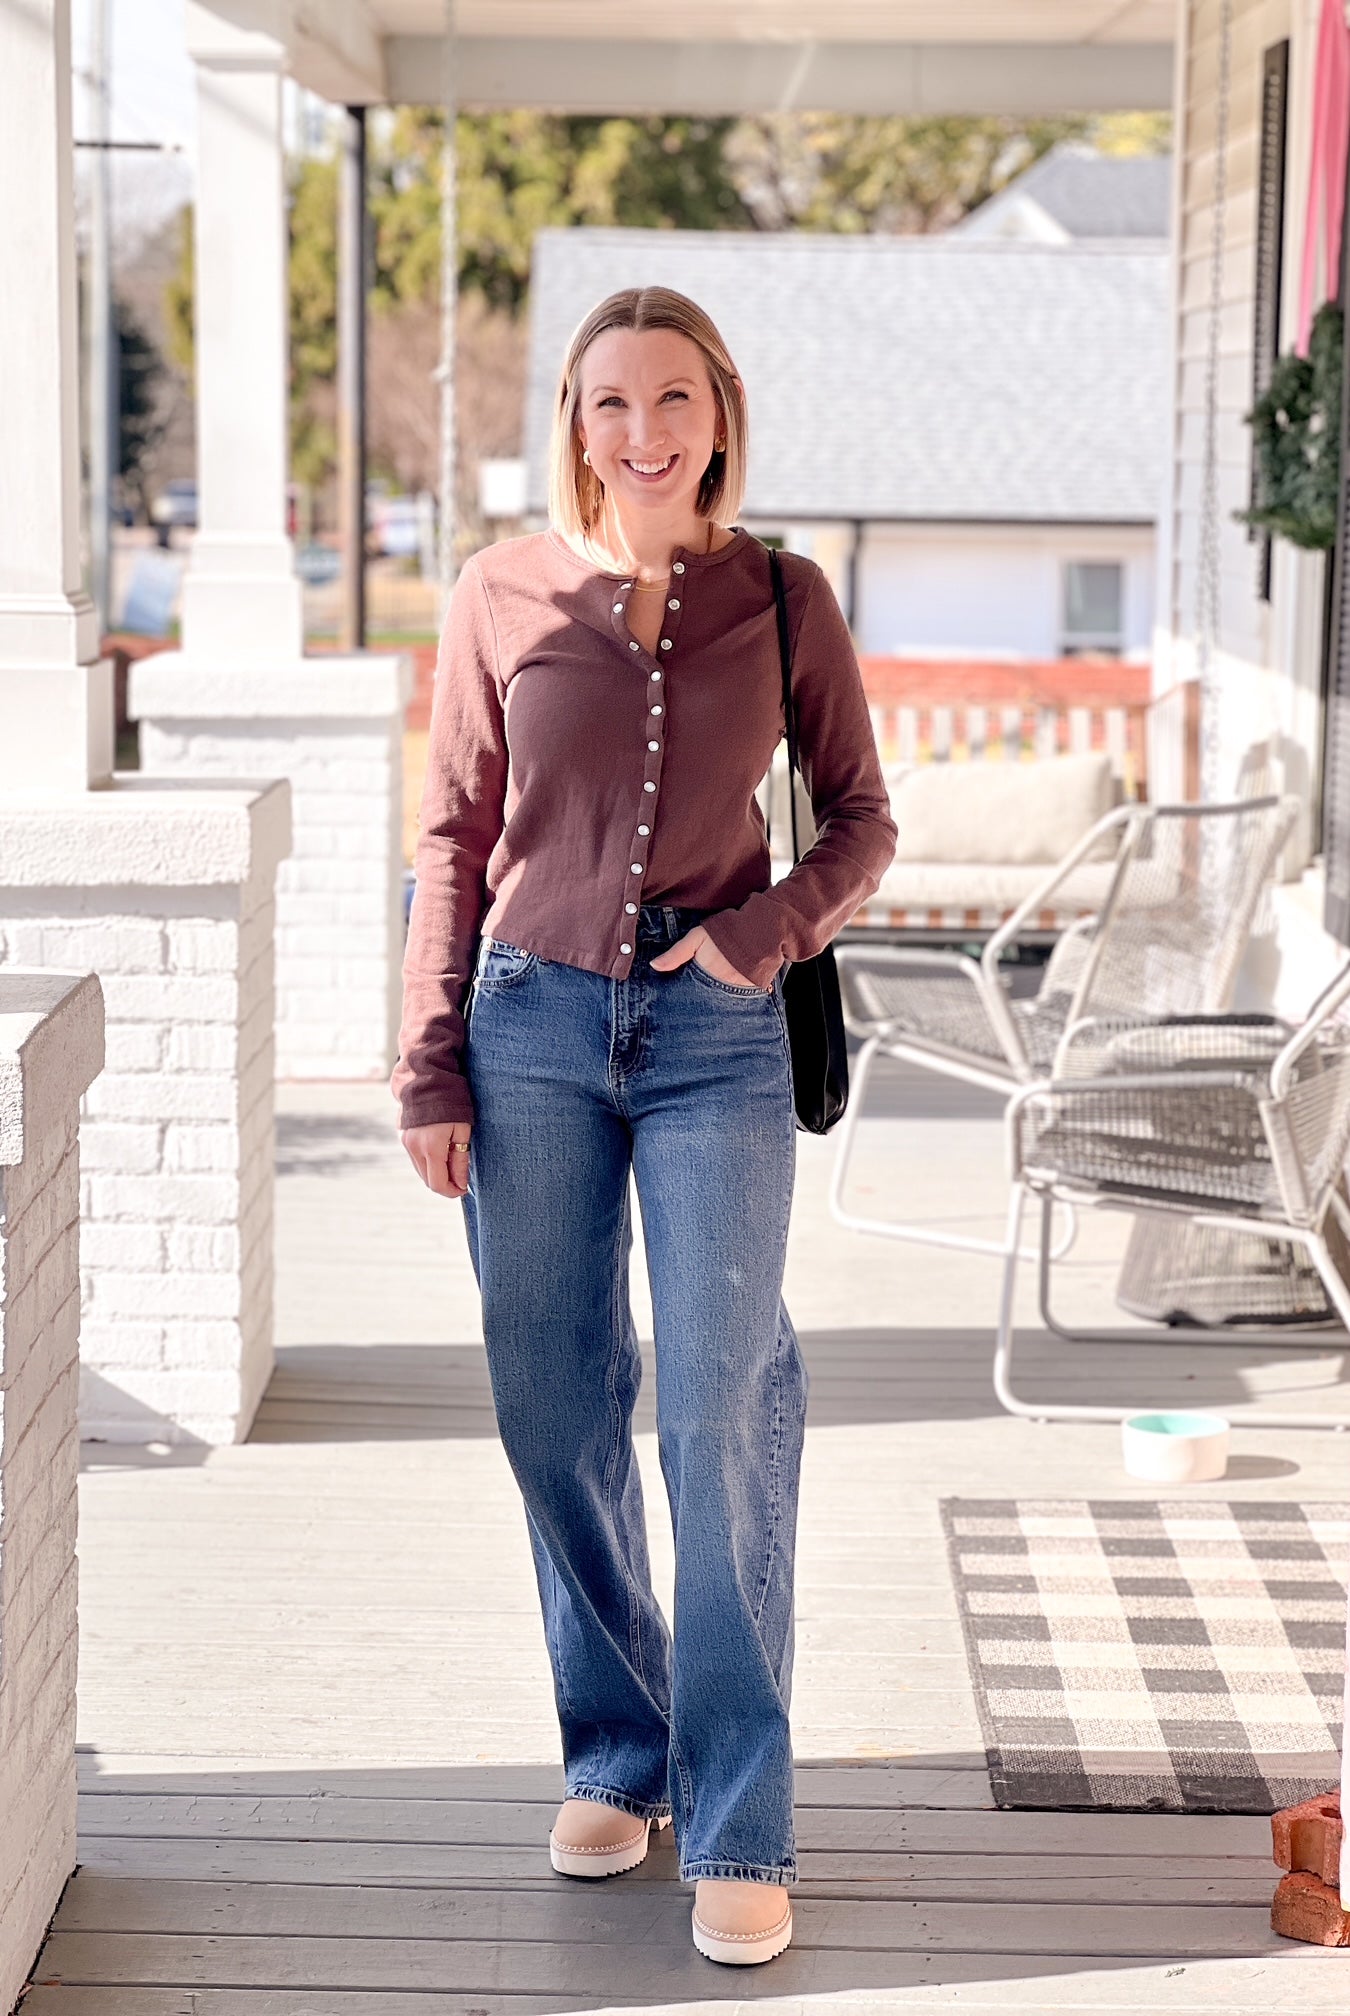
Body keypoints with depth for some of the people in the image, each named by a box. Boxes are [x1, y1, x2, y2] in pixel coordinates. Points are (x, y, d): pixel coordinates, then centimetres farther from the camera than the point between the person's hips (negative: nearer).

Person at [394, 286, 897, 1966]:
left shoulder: (781, 600, 2)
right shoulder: (503, 597, 2)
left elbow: (862, 821, 8)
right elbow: (453, 842, 5)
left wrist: (772, 927, -11)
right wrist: (429, 1071, 1)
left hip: (715, 1039, -1)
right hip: (535, 1025, 1)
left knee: (722, 1417, -6)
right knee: (555, 1415, 6)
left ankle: (737, 1827, 3)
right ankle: (618, 1755, 25)